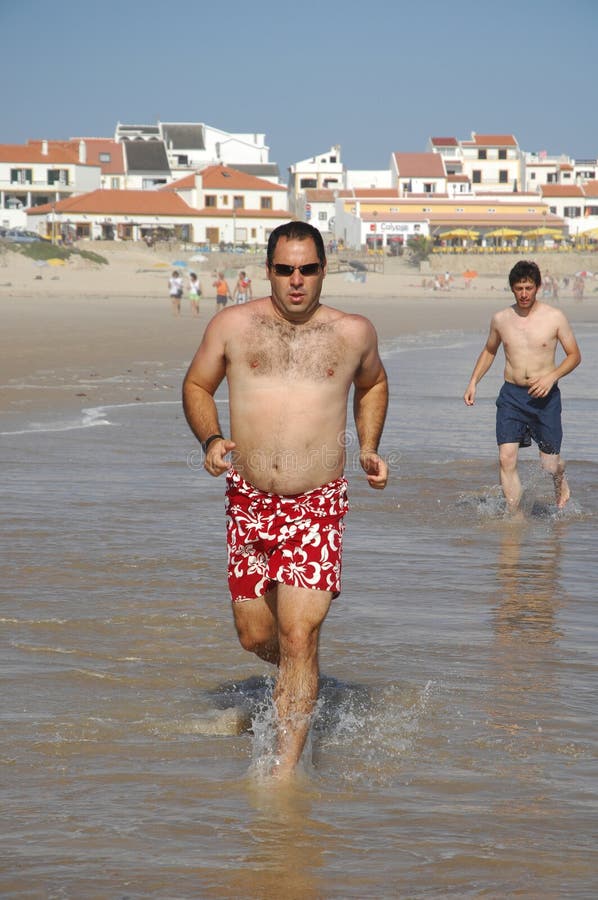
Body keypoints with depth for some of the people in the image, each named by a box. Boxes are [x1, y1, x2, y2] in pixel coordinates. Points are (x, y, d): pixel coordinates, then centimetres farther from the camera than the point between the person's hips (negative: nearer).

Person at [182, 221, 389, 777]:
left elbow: (372, 384, 25)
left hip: (318, 506, -2)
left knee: (298, 637, -12)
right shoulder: (233, 326, 3)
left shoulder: (353, 333, 5)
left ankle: (286, 769, -6)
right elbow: (196, 386, 13)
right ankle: (299, 681, 43)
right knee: (255, 636, 8)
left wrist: (368, 449, 11)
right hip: (249, 502, 2)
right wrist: (210, 439, -6)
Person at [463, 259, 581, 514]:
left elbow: (574, 355, 1)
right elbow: (489, 351, 22)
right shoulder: (501, 319, 4)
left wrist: (552, 376, -15)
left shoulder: (554, 317, -4)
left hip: (545, 397, -2)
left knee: (549, 464, 3)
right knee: (506, 458, -12)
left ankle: (561, 484, 39)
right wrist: (473, 382, 11)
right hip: (511, 395, 2)